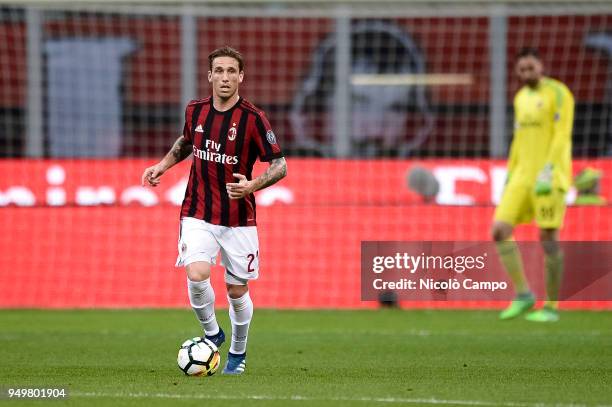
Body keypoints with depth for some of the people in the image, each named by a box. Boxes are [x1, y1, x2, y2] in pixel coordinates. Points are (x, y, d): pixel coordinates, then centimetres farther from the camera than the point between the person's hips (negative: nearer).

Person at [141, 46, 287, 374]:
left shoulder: (253, 119, -11)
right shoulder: (195, 111, 1)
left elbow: (279, 165, -8)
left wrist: (252, 185, -25)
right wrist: (163, 165, 10)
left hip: (238, 220, -2)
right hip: (198, 215, 2)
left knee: (237, 291, 6)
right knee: (196, 276, -21)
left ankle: (238, 352, 31)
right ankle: (211, 333, 6)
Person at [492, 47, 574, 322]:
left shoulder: (558, 94, -8)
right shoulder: (521, 98, 17)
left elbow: (562, 136, -16)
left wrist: (548, 171, -25)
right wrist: (509, 175, 18)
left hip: (549, 176, -7)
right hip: (523, 176, 7)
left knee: (548, 238, -5)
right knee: (500, 231, -5)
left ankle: (551, 307, 3)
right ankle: (523, 295, 4)